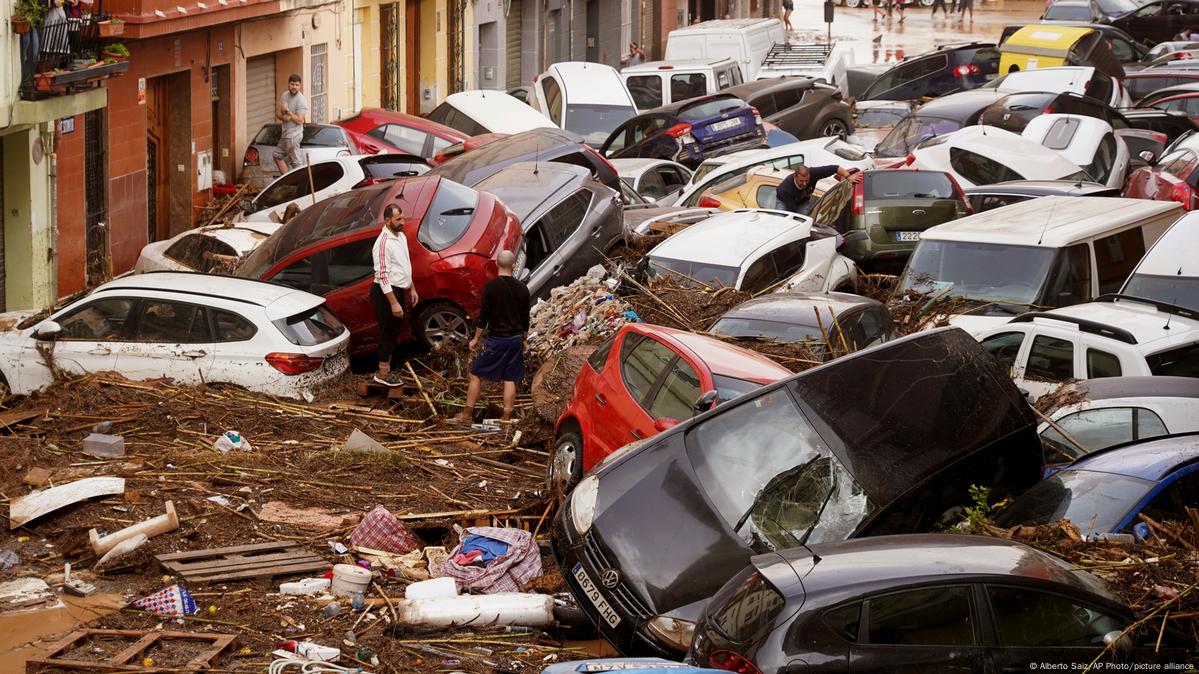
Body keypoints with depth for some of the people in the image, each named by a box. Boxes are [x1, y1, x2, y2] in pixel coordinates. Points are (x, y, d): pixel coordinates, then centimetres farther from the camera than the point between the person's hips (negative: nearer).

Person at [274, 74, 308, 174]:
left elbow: (299, 120, -22)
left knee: (295, 162, -7)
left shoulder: (301, 100, -16)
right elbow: (278, 114, 10)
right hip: (285, 133, 9)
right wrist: (282, 117, -12)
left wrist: (287, 111, -19)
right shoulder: (284, 95, 7)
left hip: (294, 135, -9)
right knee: (277, 156, 17)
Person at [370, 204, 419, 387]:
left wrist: (411, 289, 19)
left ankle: (387, 368, 28)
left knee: (394, 331, 16)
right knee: (388, 332, 0)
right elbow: (383, 275, -24)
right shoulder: (383, 243, -22)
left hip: (399, 290, 9)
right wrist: (393, 303, -26)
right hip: (386, 292, -9)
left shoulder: (401, 237, 8)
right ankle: (383, 373, 10)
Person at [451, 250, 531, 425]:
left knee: (476, 375, 6)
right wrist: (523, 340, 21)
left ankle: (467, 414, 7)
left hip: (496, 339, -4)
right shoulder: (522, 289, 0)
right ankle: (506, 417, 9)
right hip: (515, 339, 4)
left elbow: (484, 315, -10)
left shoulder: (491, 286, -13)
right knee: (510, 379, 8)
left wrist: (476, 338, 1)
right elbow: (525, 319, 8)